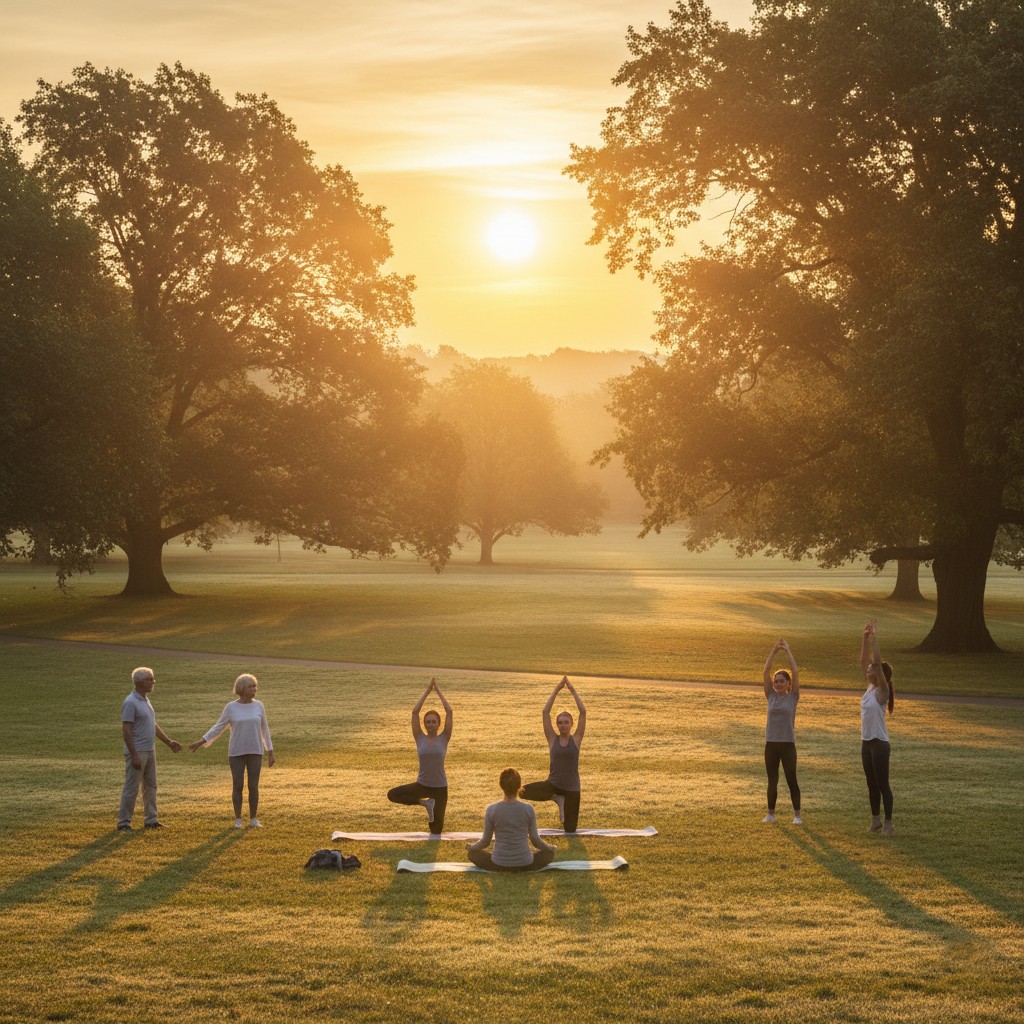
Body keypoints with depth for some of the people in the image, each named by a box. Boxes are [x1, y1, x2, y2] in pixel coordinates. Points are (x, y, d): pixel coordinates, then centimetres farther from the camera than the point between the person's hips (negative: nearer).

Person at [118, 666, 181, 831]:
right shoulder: (130, 703, -16)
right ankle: (123, 822, 3)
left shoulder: (145, 700, 12)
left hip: (150, 751, 9)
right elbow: (126, 731, -20)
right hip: (137, 752, -9)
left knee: (150, 786, 13)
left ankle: (151, 819, 21)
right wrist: (134, 755, -23)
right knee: (131, 788, -4)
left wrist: (169, 741, 17)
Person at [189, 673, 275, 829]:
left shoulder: (258, 706, 1)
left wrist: (270, 752, 6)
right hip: (236, 753, -2)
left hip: (254, 752, 2)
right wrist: (200, 742, -4)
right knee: (238, 786, 1)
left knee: (253, 786, 1)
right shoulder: (230, 708, -5)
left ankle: (253, 820, 11)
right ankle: (238, 820, 12)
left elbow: (264, 729, 6)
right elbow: (218, 728, 2)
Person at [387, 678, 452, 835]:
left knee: (436, 827, 0)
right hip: (422, 784, 1)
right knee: (392, 794, -20)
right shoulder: (420, 739, -2)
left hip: (440, 787, -1)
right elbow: (415, 712, -9)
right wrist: (427, 691, -7)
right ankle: (425, 803, -6)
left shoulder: (443, 739, -4)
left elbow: (449, 712, -12)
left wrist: (438, 691, -9)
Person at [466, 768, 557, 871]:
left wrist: (470, 846, 20)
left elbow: (485, 841, -1)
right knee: (549, 853, 28)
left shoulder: (491, 810, -10)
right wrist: (550, 848, 19)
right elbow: (535, 839, -1)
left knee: (472, 853, 26)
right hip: (525, 865, 1)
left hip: (498, 865, -1)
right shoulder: (528, 809, -10)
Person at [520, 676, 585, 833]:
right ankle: (557, 799, -2)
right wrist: (556, 690, -10)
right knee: (523, 791, -26)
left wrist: (572, 690, -12)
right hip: (552, 784, 1)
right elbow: (545, 712, -8)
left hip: (572, 788, -1)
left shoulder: (576, 739, -3)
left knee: (570, 830, 1)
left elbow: (583, 712, -12)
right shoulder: (552, 739, -2)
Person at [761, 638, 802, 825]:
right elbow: (766, 671, 0)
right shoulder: (771, 696, 6)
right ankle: (771, 814, 16)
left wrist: (788, 651, -6)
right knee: (772, 780, 9)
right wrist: (774, 651, -3)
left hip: (787, 743, -3)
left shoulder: (793, 697, -1)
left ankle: (797, 814, 7)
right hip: (771, 743, 3)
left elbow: (795, 673, -9)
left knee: (791, 780, 0)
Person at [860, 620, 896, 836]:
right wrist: (865, 637, -1)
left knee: (883, 784, -2)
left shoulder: (882, 690, -12)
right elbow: (863, 661, 7)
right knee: (872, 784, 14)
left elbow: (878, 663, -23)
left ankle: (888, 822, 4)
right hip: (866, 742, 8)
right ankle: (876, 819, 23)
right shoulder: (870, 687, 7)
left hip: (879, 743, -8)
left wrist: (875, 637, -23)